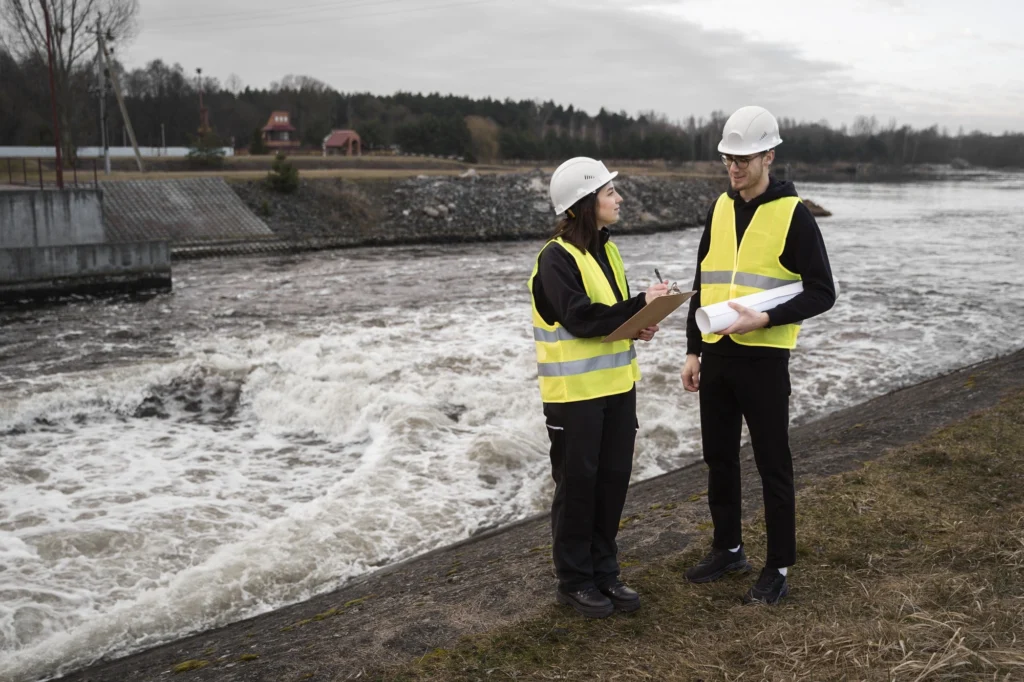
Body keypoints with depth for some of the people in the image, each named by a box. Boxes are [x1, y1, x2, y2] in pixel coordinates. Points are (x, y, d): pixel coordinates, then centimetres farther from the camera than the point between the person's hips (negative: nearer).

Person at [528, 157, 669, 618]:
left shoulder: (606, 250, 11)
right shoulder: (557, 257, -14)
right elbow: (580, 318, -23)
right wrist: (641, 305, -21)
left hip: (616, 386, 8)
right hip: (575, 392, -7)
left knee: (613, 479, 12)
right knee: (577, 484, 3)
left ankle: (604, 571, 26)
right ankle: (575, 580, 17)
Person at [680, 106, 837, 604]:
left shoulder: (793, 214, -9)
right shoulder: (719, 209, 9)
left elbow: (822, 292, -9)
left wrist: (765, 319, -22)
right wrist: (693, 350, 11)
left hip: (763, 358, -6)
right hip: (716, 356, 6)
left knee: (772, 465, 4)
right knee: (719, 458, 15)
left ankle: (778, 568, 16)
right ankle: (728, 549, 31)